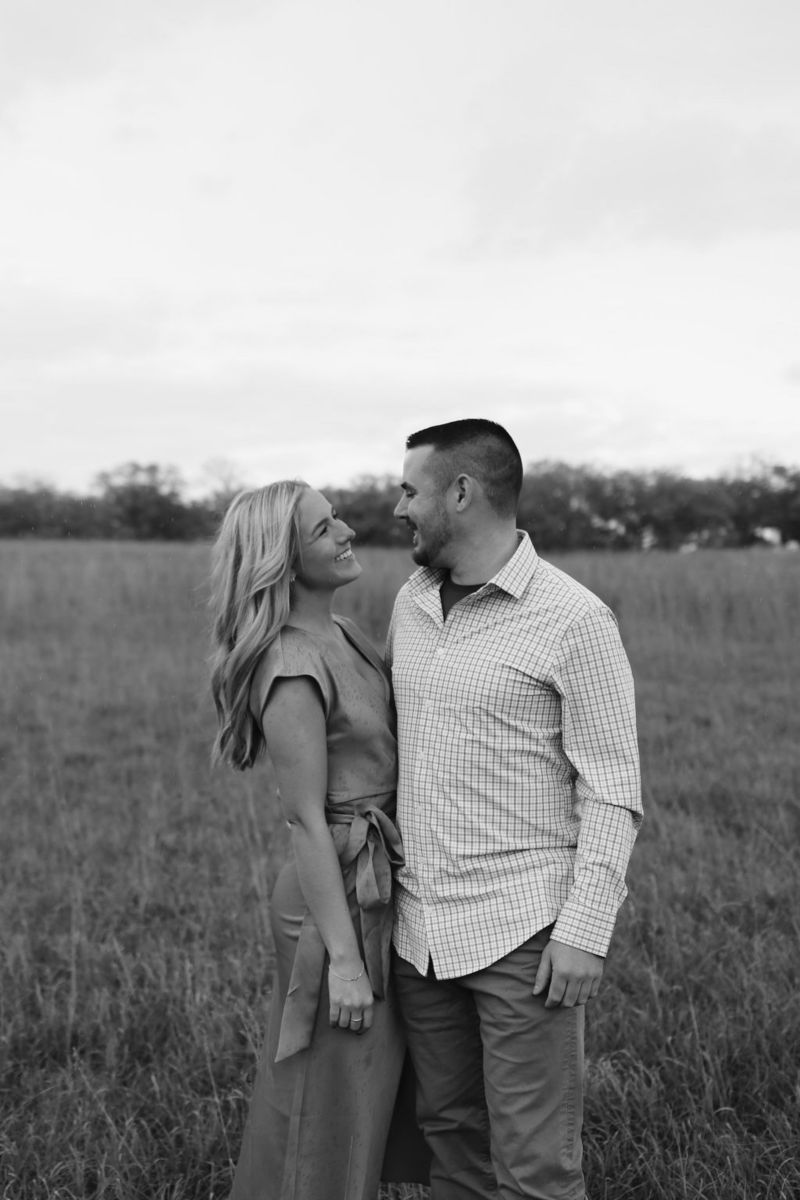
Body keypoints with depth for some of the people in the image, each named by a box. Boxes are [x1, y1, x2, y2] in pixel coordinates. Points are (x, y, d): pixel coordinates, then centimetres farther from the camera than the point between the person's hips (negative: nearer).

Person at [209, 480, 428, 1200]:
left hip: (383, 882, 9)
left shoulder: (343, 636, 8)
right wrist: (343, 958, -20)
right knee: (329, 1114, 6)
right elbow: (306, 819, -21)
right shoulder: (293, 668, -20)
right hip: (342, 895, -9)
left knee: (378, 1090, 22)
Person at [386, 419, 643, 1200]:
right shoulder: (411, 604, 8)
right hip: (421, 928, 6)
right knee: (449, 1133, 16)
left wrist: (585, 930, -16)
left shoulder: (574, 619, -12)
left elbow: (613, 791, -11)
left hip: (524, 930, -6)